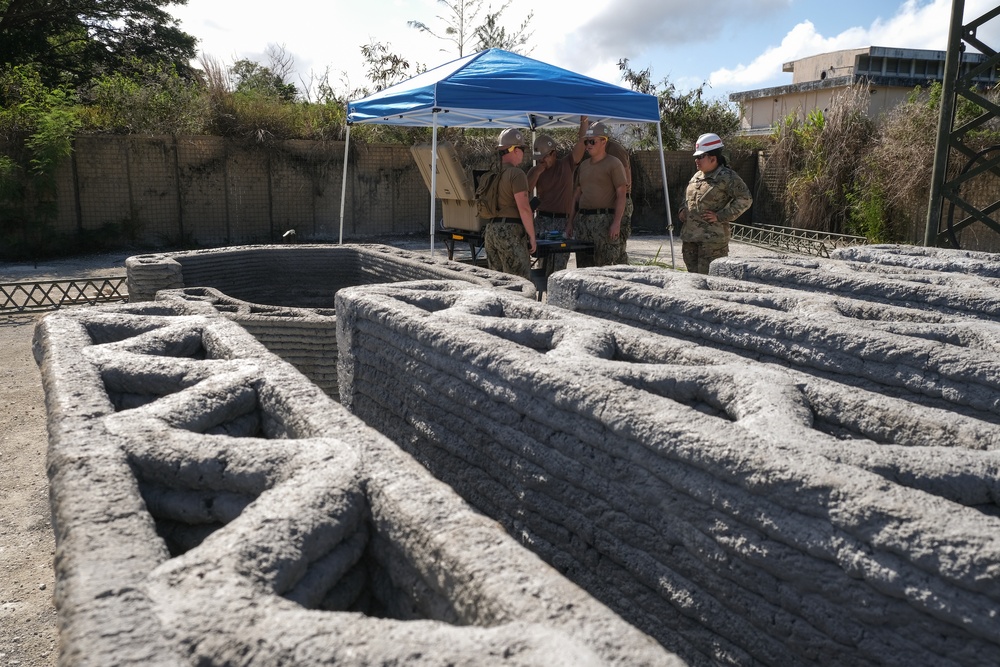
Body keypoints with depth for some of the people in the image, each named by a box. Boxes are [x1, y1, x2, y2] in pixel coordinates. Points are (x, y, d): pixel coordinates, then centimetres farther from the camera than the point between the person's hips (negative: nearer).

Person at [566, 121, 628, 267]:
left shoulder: (614, 164, -2)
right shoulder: (583, 165, 18)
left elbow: (621, 195, -8)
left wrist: (616, 223, -18)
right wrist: (570, 221, 16)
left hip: (604, 220, -7)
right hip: (582, 220, 7)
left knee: (605, 265, -9)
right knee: (583, 265, 8)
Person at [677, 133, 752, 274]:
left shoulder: (727, 177, -6)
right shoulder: (697, 176, 17)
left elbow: (745, 199, -12)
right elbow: (687, 197, 33)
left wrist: (720, 216, -16)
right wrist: (682, 210, 11)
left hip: (712, 238, -8)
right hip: (689, 236, 8)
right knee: (693, 273, 12)